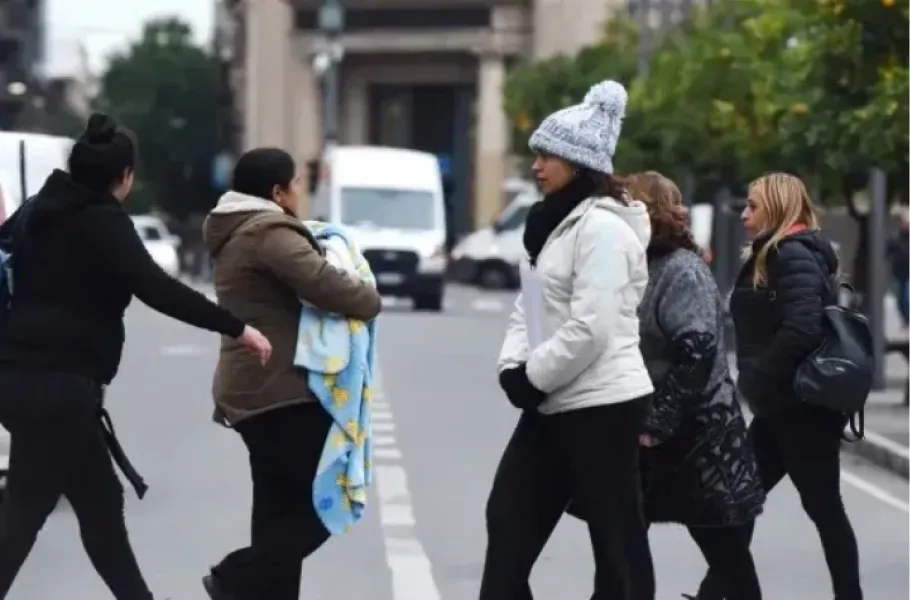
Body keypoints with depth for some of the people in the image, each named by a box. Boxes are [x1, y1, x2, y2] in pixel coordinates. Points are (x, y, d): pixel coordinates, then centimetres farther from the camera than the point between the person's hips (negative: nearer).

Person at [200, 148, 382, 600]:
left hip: (253, 390, 10)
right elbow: (325, 284, -24)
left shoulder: (235, 234, 19)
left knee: (281, 507, 10)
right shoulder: (270, 232, -15)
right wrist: (371, 300, -4)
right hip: (282, 391, -10)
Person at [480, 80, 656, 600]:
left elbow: (590, 329, -23)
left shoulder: (603, 227, -16)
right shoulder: (554, 223, 16)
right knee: (509, 522, 11)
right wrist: (512, 367, 0)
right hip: (553, 405, 10)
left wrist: (531, 378, -14)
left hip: (601, 405, -10)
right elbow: (530, 308, 16)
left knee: (618, 543, 0)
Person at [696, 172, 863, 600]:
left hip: (804, 405, -10)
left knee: (823, 507, -1)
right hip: (782, 406, 10)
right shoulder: (772, 256, 16)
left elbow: (802, 329, -27)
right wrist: (756, 384, 6)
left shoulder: (793, 255, -14)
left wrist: (759, 380, -19)